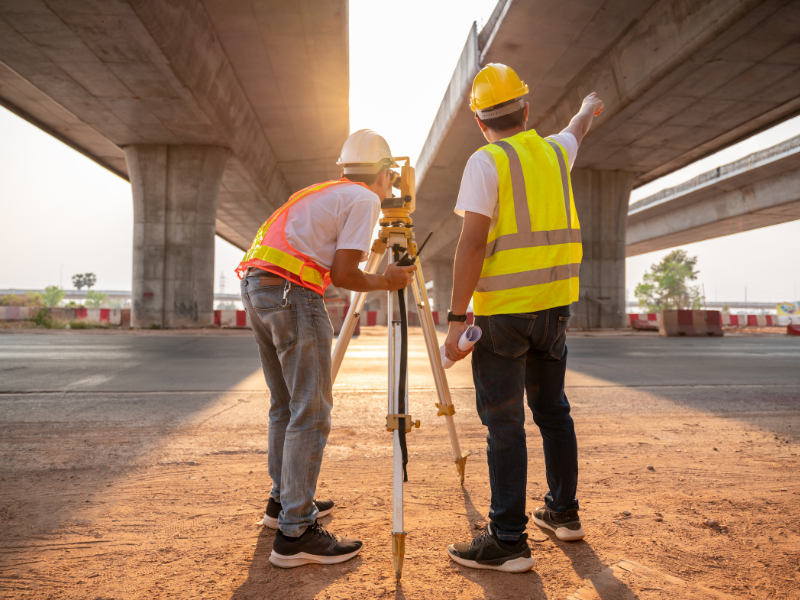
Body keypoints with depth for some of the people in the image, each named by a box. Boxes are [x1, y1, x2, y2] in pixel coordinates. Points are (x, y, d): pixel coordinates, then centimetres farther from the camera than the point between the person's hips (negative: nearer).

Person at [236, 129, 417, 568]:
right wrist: (386, 281, 7)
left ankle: (284, 500, 30)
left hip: (254, 285, 10)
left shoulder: (323, 193, 25)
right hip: (291, 292, -9)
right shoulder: (365, 200, -1)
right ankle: (295, 533, -4)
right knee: (311, 412, -6)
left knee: (285, 405, 18)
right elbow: (343, 276, -9)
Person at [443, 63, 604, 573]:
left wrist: (457, 317, -14)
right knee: (553, 410, 17)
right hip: (554, 302, 7)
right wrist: (589, 107, 59)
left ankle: (508, 541, 2)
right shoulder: (555, 151, 11)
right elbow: (578, 129, 36)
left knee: (505, 422, -3)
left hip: (504, 309, -6)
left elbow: (473, 243, -16)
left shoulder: (486, 162, -8)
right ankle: (563, 512, 30)